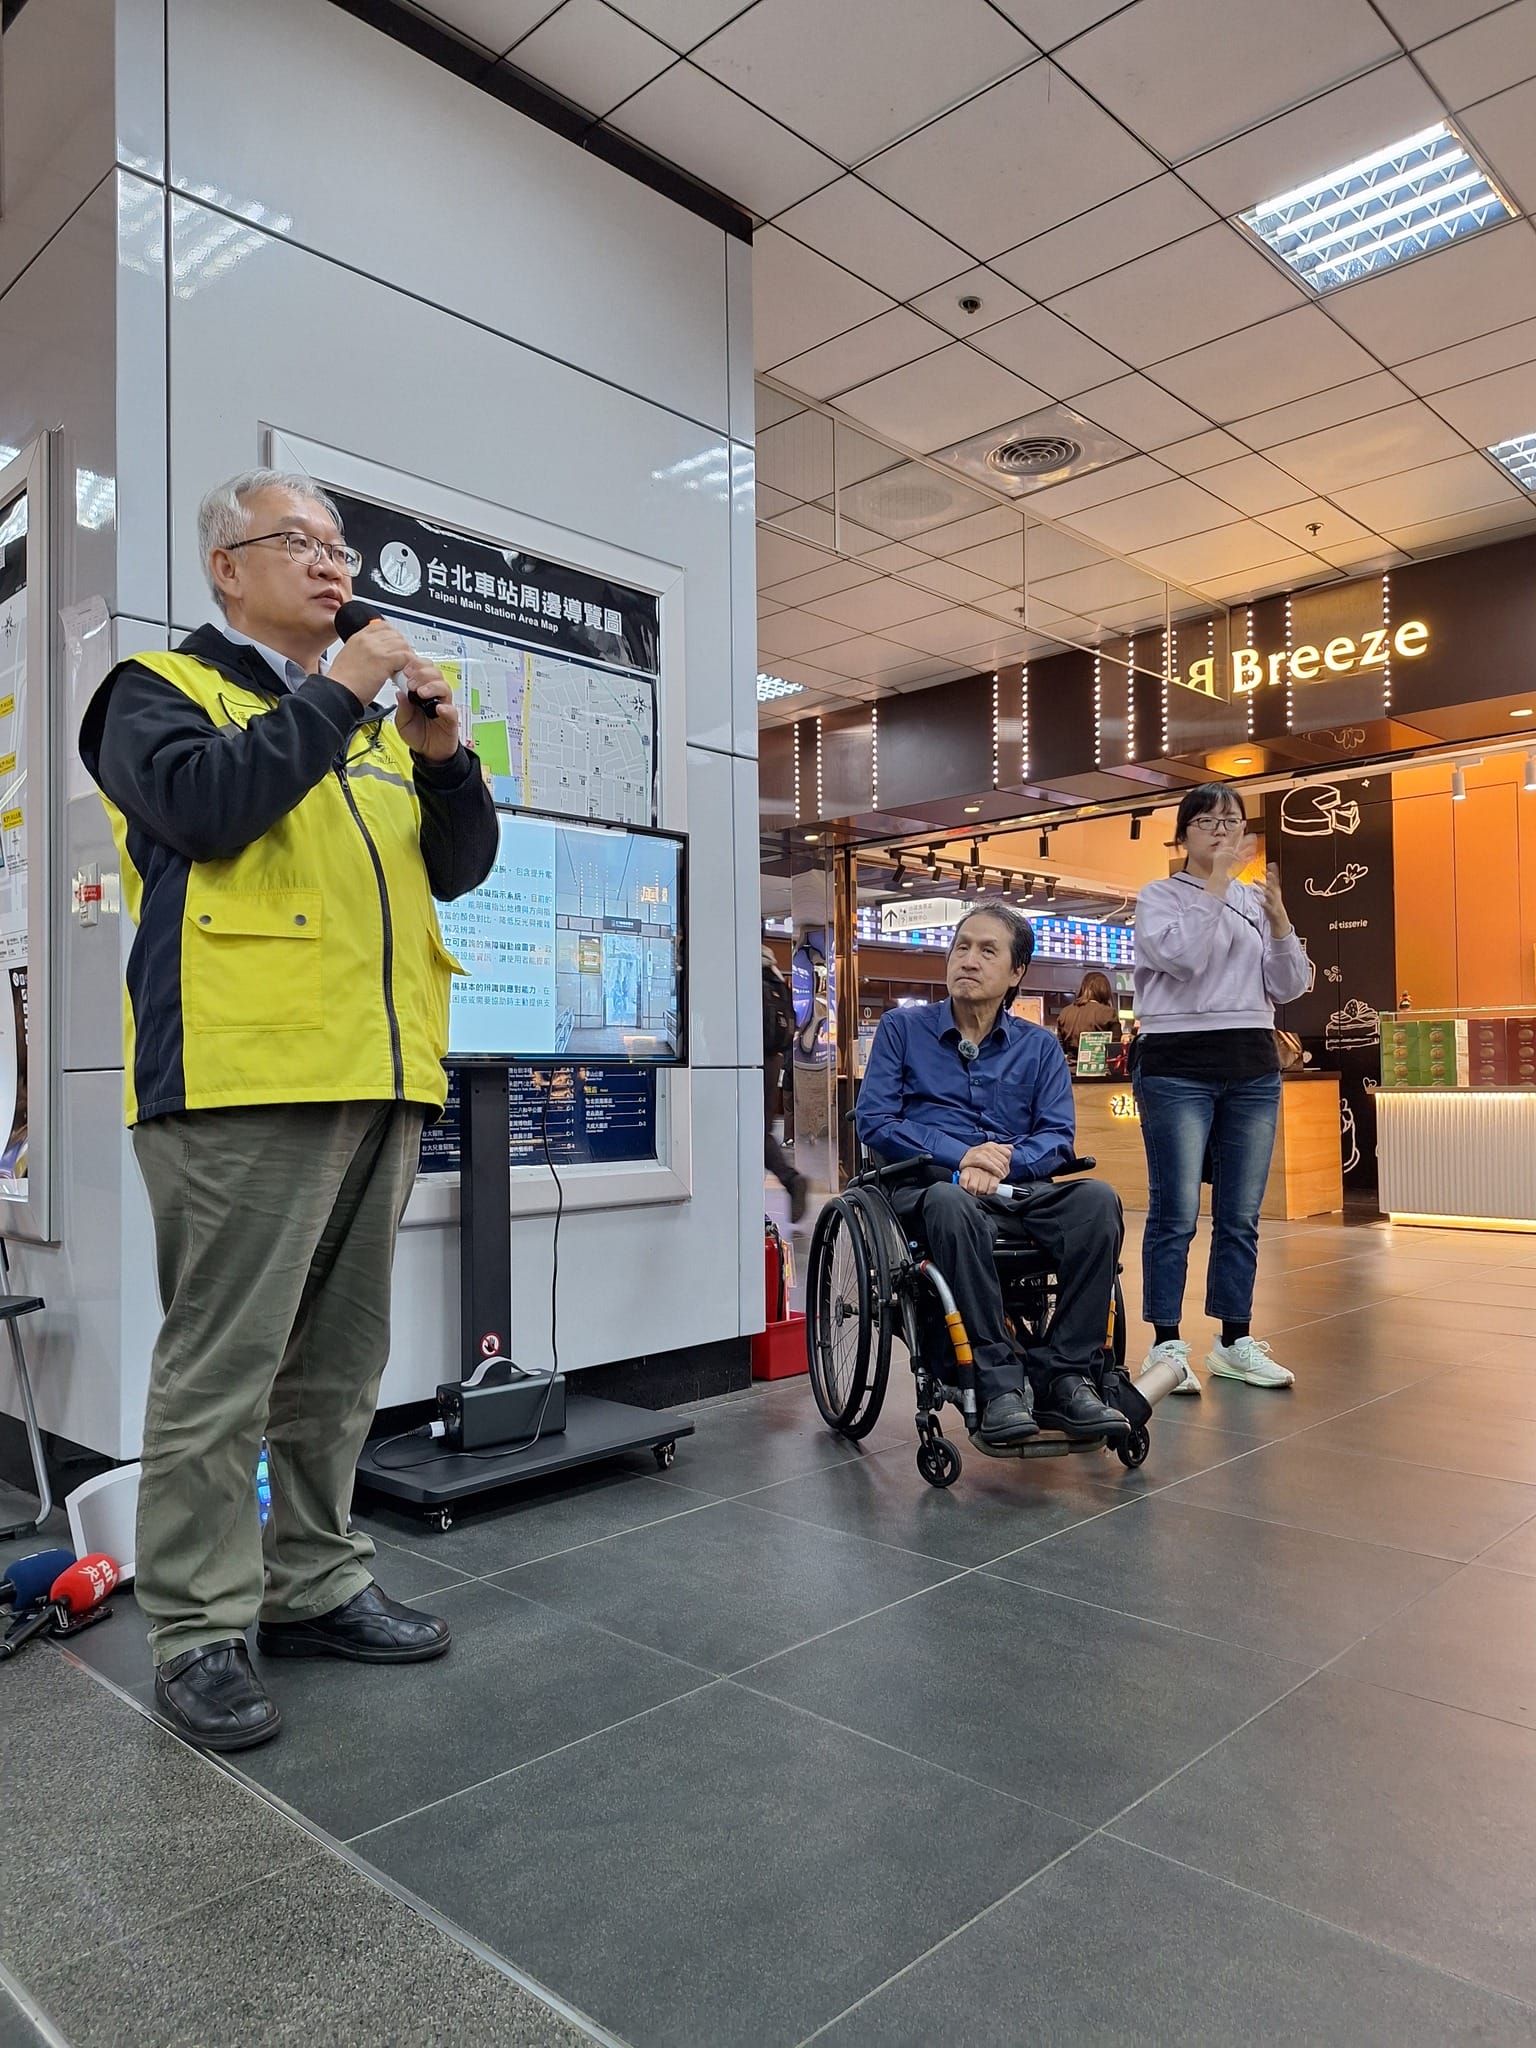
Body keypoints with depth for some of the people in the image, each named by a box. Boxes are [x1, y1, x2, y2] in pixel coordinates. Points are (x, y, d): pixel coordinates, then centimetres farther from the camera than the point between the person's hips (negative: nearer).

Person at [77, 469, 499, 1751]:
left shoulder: (374, 720, 25)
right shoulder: (162, 688, 9)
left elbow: (461, 868, 18)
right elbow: (204, 802, -13)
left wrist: (442, 757, 1)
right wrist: (333, 692, -7)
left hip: (380, 1077, 6)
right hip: (243, 1078, -6)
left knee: (341, 1361, 12)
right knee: (222, 1365, -3)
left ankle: (313, 1585, 24)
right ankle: (199, 1631, 10)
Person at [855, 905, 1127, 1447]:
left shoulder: (1040, 1047, 18)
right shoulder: (902, 1028, 12)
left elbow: (1058, 1136, 7)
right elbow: (873, 1121, 1)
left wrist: (1001, 1162, -15)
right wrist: (960, 1155, -11)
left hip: (1019, 1186, 3)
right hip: (930, 1184, -2)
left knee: (1097, 1199, -29)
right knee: (950, 1203, -40)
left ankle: (1063, 1375, -24)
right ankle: (999, 1380, -34)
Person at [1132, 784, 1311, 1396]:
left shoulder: (1255, 899, 15)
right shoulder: (1158, 896, 3)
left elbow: (1289, 988, 9)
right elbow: (1183, 957, -16)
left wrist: (1277, 915, -4)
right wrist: (1218, 881, -14)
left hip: (1253, 1067, 5)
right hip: (1177, 1066, -5)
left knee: (1240, 1215, 7)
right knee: (1176, 1212, -6)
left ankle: (1234, 1342, 16)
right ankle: (1166, 1345, 2)